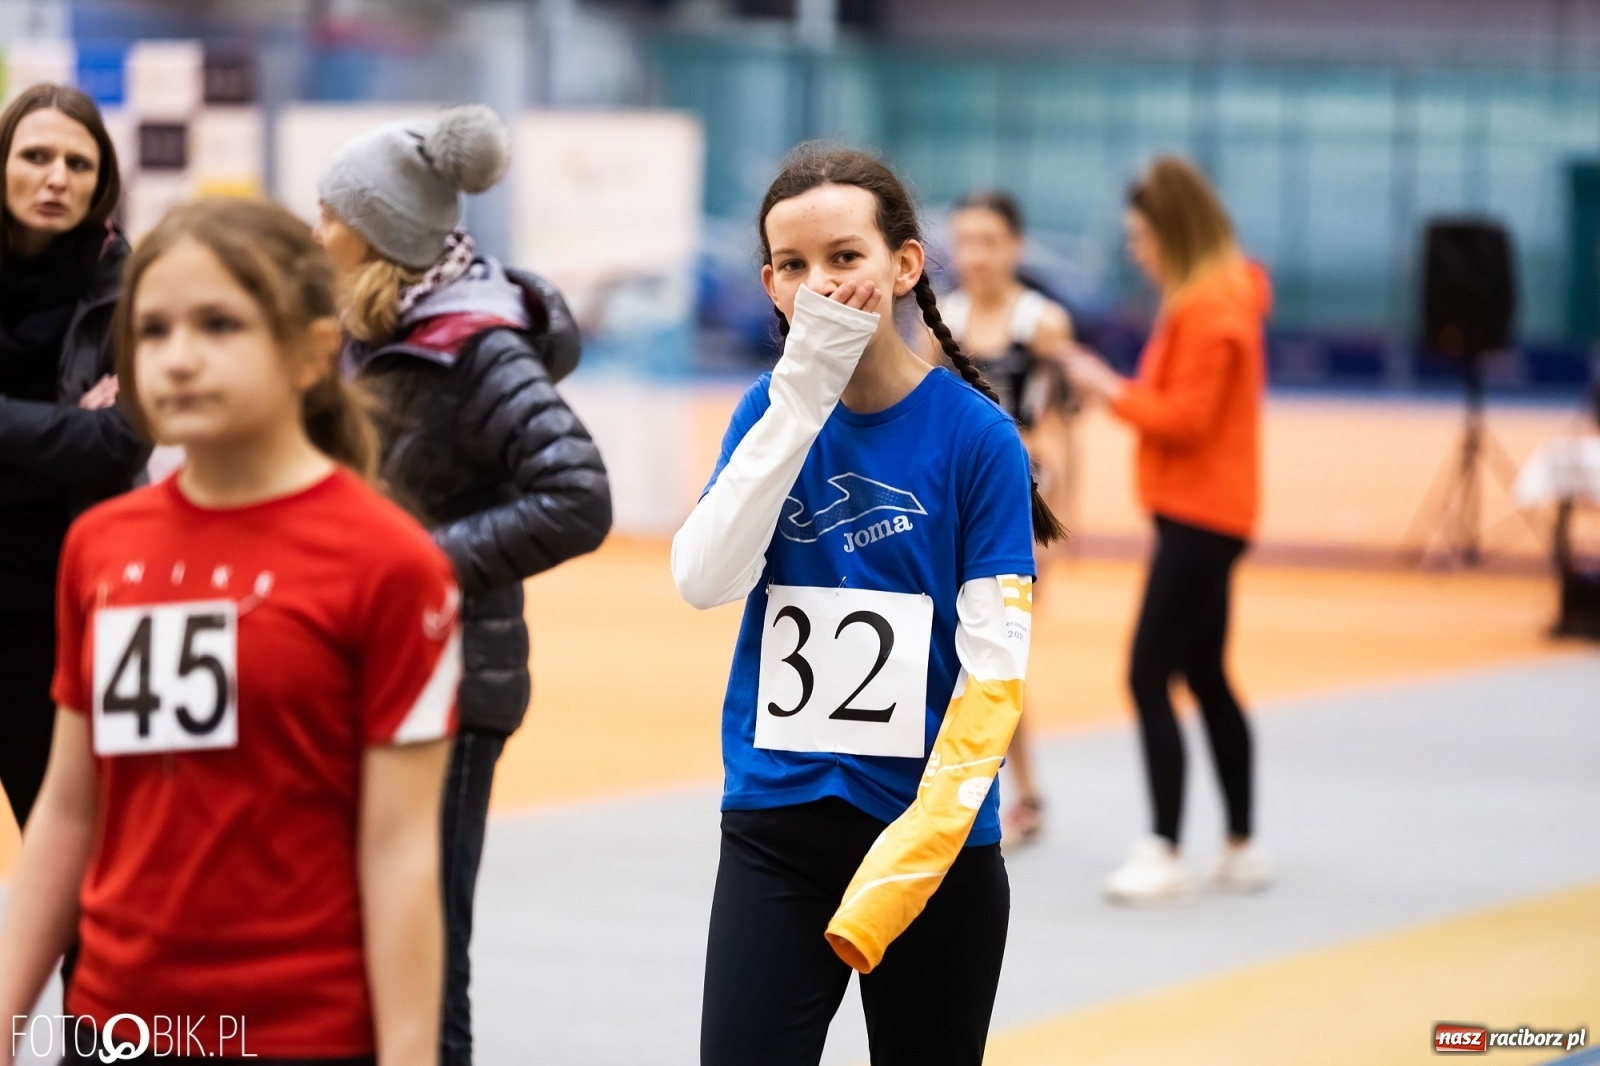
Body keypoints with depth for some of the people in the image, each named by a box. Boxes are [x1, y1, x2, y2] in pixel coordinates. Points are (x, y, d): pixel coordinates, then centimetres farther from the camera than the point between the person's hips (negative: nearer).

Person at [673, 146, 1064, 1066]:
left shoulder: (975, 434, -7)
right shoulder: (775, 408, 3)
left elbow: (994, 669, -10)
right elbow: (705, 580, -12)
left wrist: (910, 857, -19)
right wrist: (801, 397, -18)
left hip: (937, 841, -2)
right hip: (778, 827, 2)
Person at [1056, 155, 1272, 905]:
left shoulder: (1212, 308, -17)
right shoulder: (1204, 297, 14)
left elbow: (1187, 416, -21)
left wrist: (1110, 389, -12)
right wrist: (1119, 391, 2)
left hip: (1201, 518, -11)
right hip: (1198, 513, 11)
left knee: (1149, 676, -12)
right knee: (1204, 677, 15)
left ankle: (1163, 854, -13)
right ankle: (1240, 849, 20)